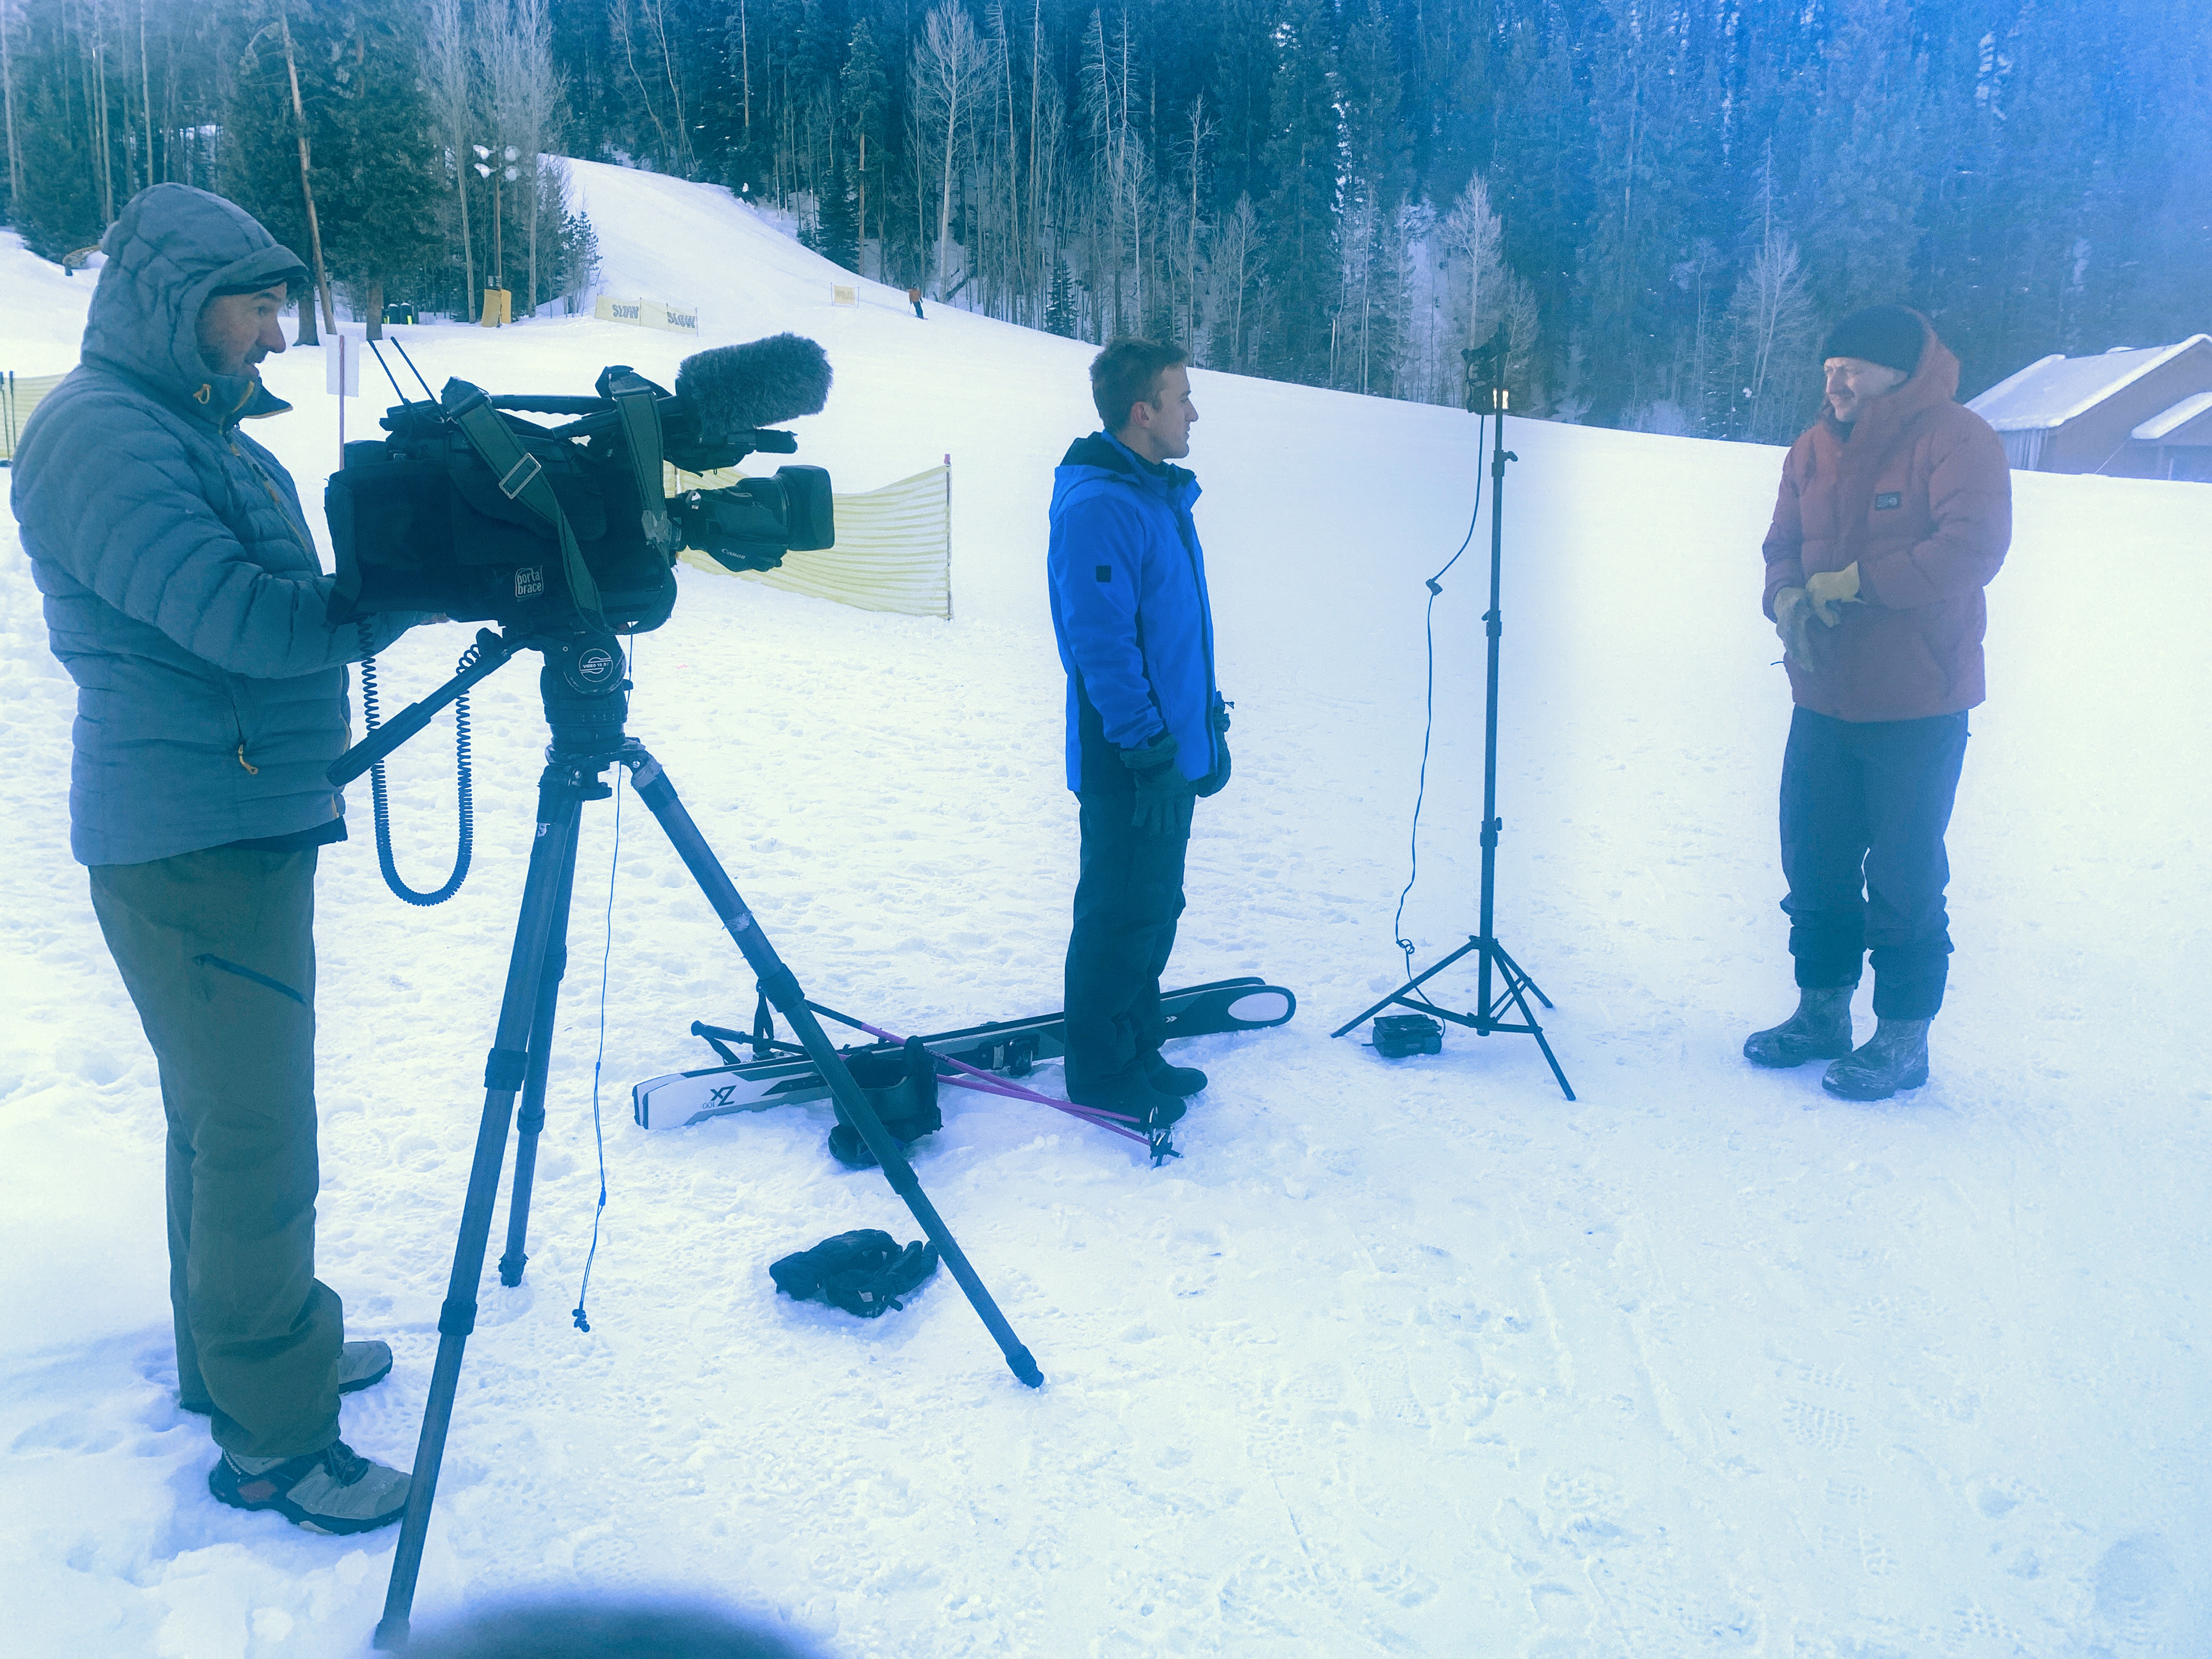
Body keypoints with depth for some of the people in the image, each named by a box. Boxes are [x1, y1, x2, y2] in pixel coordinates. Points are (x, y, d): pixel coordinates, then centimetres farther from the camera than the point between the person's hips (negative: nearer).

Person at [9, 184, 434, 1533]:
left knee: (227, 1121, 19)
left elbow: (297, 610, 17)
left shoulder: (205, 430, 16)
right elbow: (240, 620, -24)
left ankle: (236, 1353, 34)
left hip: (253, 826, 10)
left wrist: (417, 561, 3)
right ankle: (276, 1441, 7)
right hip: (190, 846, -10)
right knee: (257, 1144, -4)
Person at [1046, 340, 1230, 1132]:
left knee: (1155, 909, 17)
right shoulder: (1097, 509, -18)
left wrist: (1207, 726, 18)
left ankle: (1138, 1052, 30)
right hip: (1129, 763, -9)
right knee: (1122, 917, 1)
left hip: (1173, 749, 9)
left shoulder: (1162, 495, 13)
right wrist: (1148, 751, -21)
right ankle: (1102, 1075, 15)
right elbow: (1102, 645, -22)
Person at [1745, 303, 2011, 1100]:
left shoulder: (1956, 440, -9)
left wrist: (1856, 580, -22)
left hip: (1918, 711, -6)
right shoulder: (1815, 449, 11)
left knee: (1903, 873, -1)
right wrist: (1788, 599, -13)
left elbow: (1971, 546, -20)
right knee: (1814, 860, 13)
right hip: (1823, 699, 6)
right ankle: (1822, 1011, 29)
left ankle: (1904, 1039, 11)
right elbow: (1784, 547, 9)